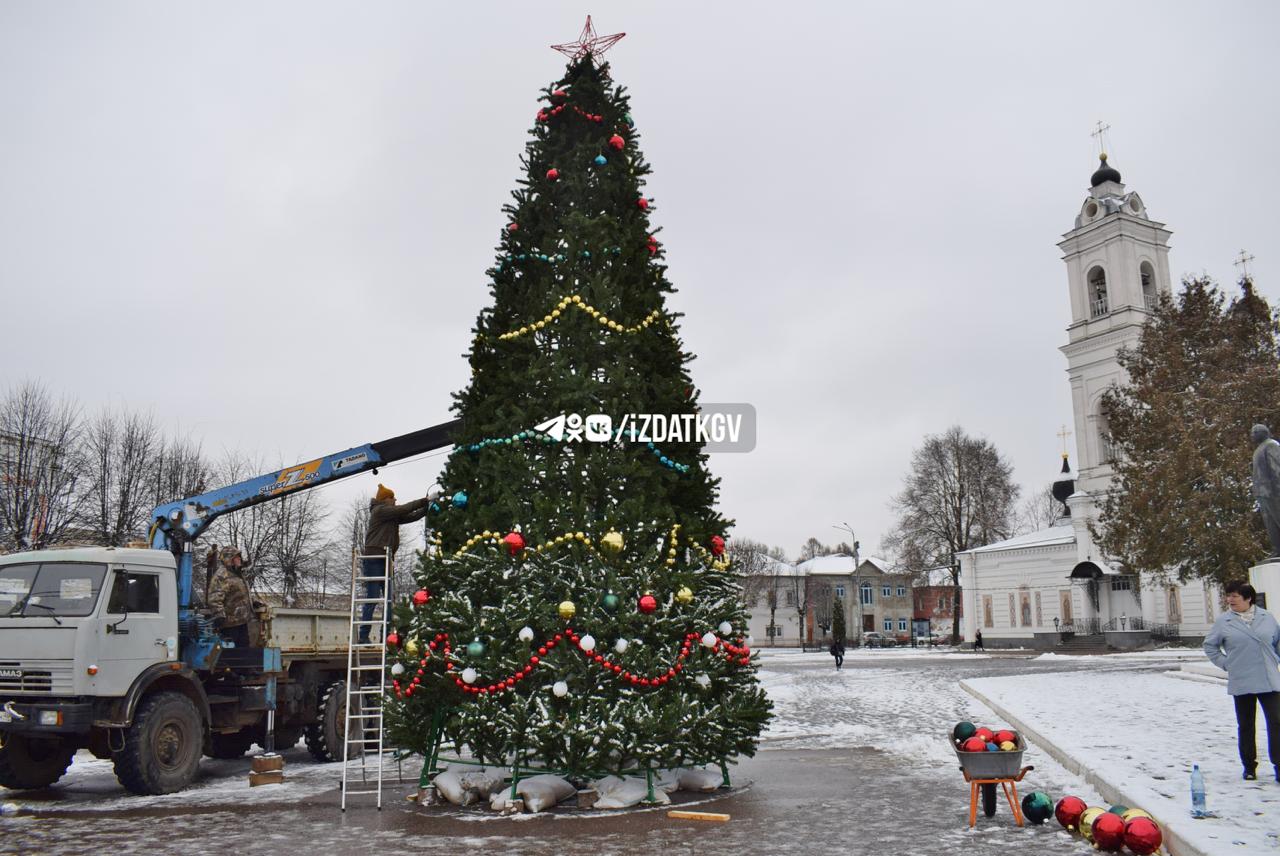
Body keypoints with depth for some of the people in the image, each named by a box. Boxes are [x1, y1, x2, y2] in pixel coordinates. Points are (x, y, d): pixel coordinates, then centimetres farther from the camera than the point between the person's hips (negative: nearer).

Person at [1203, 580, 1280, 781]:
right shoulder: (1223, 621, -1)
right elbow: (1210, 645, 10)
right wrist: (1225, 663, 2)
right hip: (1241, 683, 0)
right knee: (1246, 726, 9)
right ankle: (1249, 766, 20)